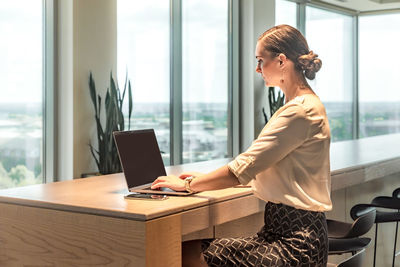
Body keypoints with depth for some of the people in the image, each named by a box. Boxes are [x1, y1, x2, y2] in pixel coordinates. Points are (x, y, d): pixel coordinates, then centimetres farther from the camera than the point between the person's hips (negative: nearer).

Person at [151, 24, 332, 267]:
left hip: (295, 242, -9)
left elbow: (244, 168, -18)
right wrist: (205, 178, 15)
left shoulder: (301, 112, -16)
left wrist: (188, 184, -6)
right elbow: (256, 169, 20)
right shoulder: (302, 106, 18)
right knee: (189, 247, -1)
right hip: (282, 230, 9)